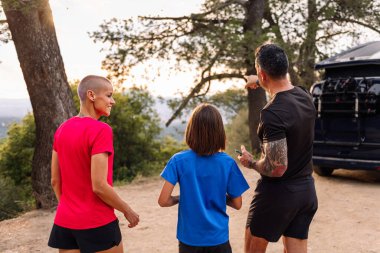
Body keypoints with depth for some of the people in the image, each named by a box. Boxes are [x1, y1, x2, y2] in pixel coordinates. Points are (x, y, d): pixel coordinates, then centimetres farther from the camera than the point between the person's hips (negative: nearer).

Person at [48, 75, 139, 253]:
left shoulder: (61, 129, 4)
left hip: (64, 222, 6)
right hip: (97, 224, -6)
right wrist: (127, 211, -7)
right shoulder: (101, 130, -18)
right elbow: (99, 186, -21)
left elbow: (55, 181, 8)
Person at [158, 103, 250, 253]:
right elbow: (237, 204, -3)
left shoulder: (179, 161, -12)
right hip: (218, 239, 0)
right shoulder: (227, 163, -10)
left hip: (189, 239, 1)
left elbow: (163, 200, -13)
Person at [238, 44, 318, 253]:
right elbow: (284, 90, 26)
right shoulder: (304, 96, 0)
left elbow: (277, 168, -26)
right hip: (306, 190, 7)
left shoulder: (272, 113, -26)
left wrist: (250, 162, -6)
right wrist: (259, 82, 41)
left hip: (278, 192, -7)